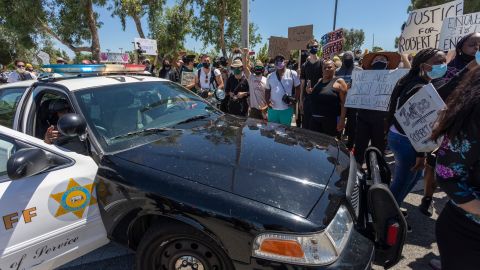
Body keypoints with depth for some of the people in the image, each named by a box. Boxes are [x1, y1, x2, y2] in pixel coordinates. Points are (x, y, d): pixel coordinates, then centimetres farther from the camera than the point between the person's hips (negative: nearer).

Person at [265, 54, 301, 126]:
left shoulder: (292, 74, -2)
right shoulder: (270, 76, 7)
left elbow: (298, 89, 3)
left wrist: (294, 101, -8)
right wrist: (267, 101, -3)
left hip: (286, 109, -3)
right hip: (272, 109, 3)